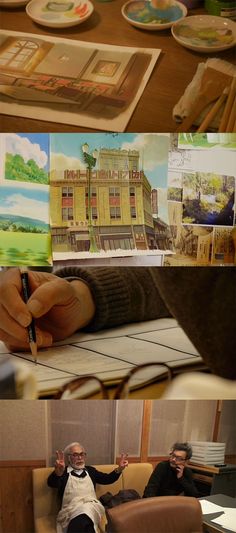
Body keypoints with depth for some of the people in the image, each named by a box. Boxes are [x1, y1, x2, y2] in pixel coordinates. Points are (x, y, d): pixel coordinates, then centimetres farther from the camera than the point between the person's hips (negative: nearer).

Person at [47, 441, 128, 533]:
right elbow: (51, 483, -14)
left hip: (92, 505, 3)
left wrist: (119, 469, 0)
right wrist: (58, 472, -40)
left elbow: (108, 479, 22)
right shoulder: (63, 472, 7)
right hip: (71, 508, -3)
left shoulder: (90, 470, 26)